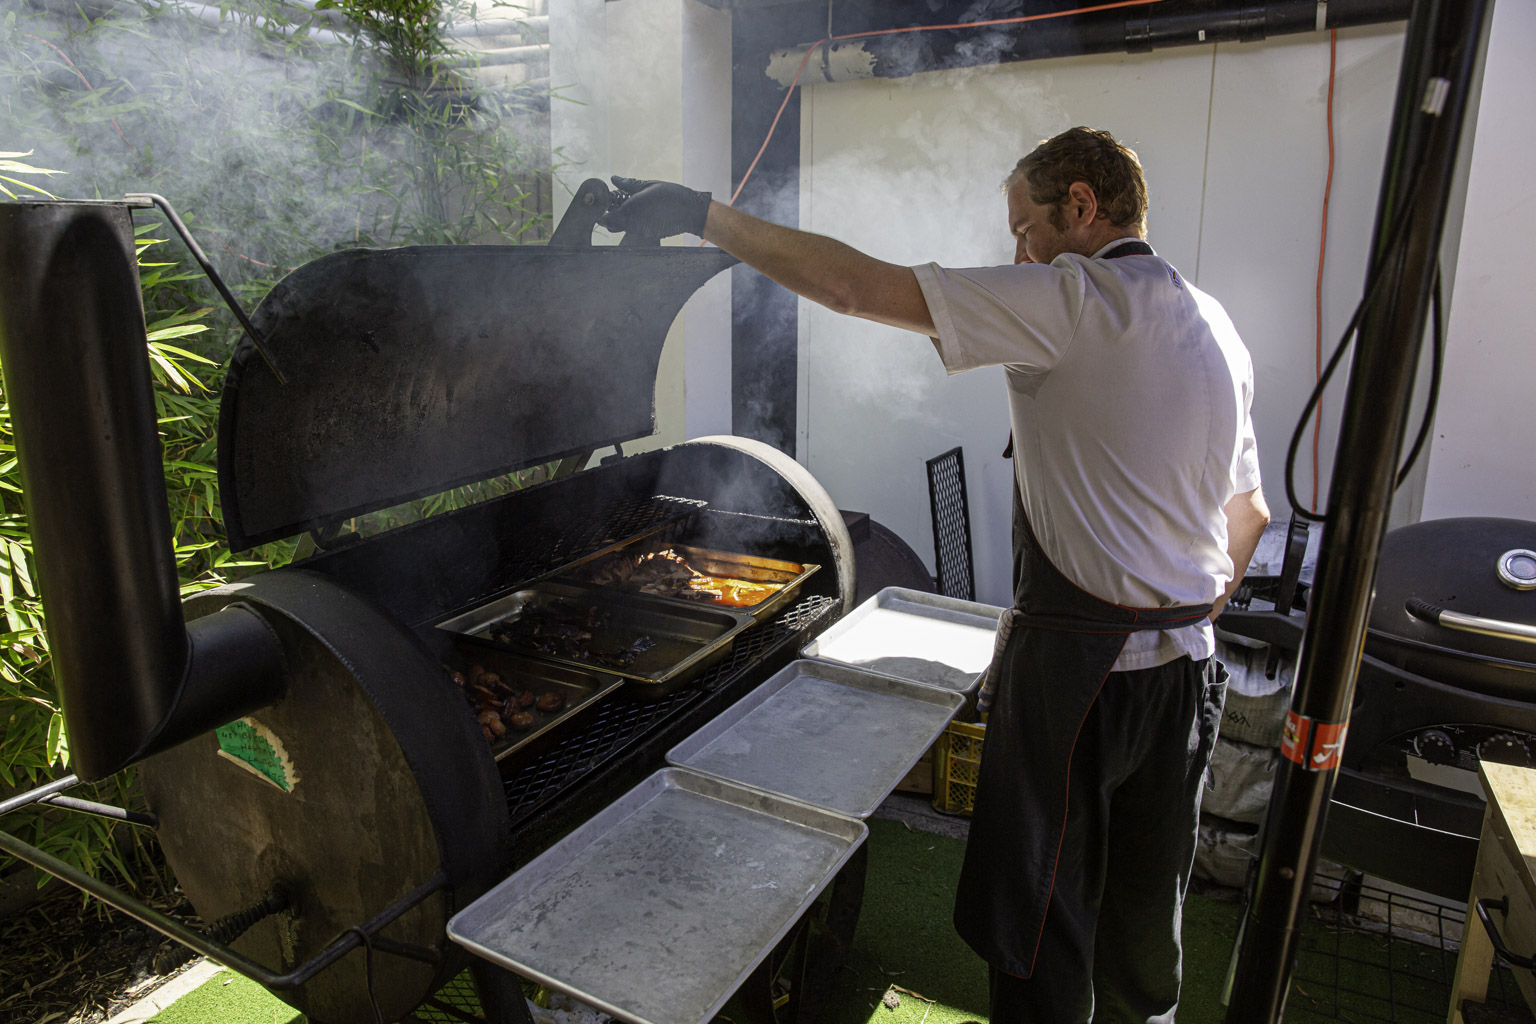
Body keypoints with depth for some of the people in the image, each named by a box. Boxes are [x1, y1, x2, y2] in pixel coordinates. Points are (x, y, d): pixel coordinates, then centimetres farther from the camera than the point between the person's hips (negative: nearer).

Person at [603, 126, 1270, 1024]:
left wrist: (705, 215, -13)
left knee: (1041, 923, 9)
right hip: (1187, 670, 9)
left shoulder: (1075, 300, -15)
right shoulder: (1217, 327, 11)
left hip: (1082, 669, -8)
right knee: (1146, 919, 24)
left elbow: (857, 286, -21)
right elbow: (1250, 514, 17)